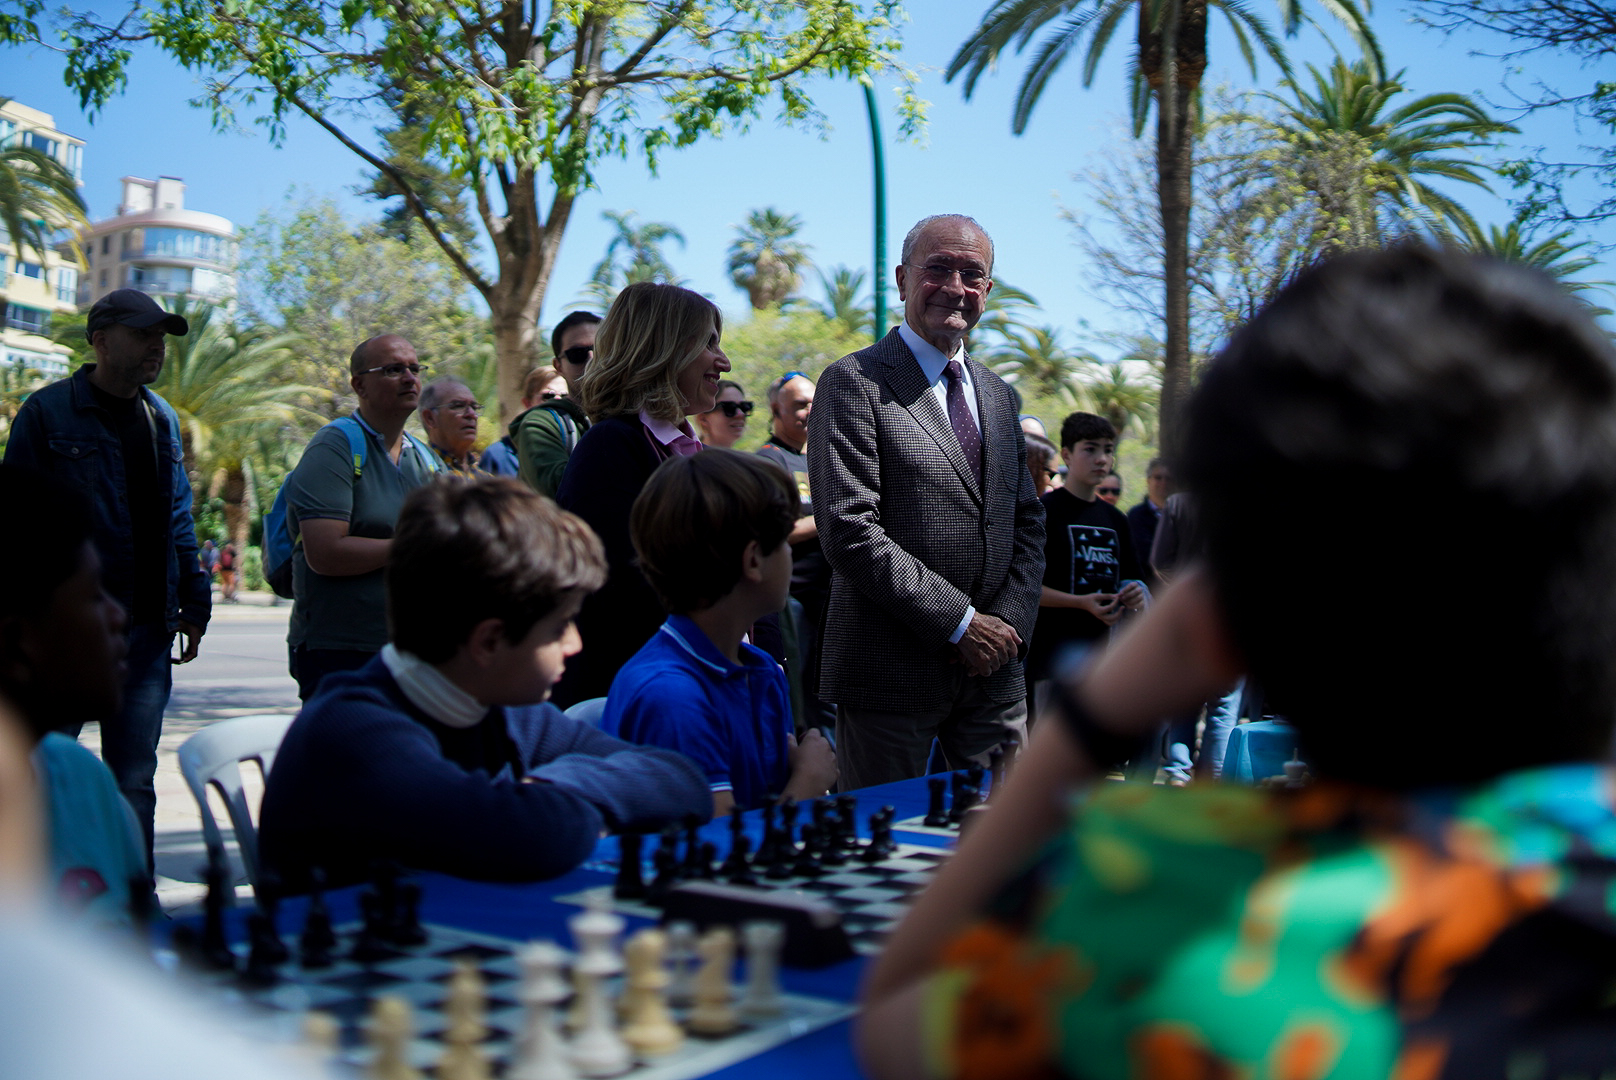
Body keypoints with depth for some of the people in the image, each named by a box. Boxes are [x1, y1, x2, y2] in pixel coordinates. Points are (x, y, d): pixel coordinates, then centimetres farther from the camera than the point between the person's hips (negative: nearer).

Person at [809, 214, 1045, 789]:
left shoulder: (996, 393, 16)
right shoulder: (854, 383, -7)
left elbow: (1027, 520, 17)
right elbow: (848, 530, -16)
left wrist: (1008, 620, -2)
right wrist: (960, 622, -15)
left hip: (994, 673, 6)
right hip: (891, 672, -6)